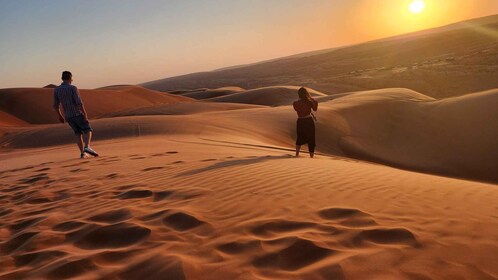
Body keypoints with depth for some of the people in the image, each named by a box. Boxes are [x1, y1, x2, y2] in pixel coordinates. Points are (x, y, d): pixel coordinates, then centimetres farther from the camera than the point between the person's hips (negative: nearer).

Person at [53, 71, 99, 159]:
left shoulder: (56, 90, 4)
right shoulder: (73, 88, -12)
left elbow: (56, 105, 6)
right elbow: (79, 102, -20)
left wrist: (60, 116, 19)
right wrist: (85, 114, -15)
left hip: (68, 116, 5)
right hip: (77, 114, -5)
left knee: (78, 133, 16)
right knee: (88, 131, 3)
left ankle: (83, 153, 8)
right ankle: (87, 147, -21)